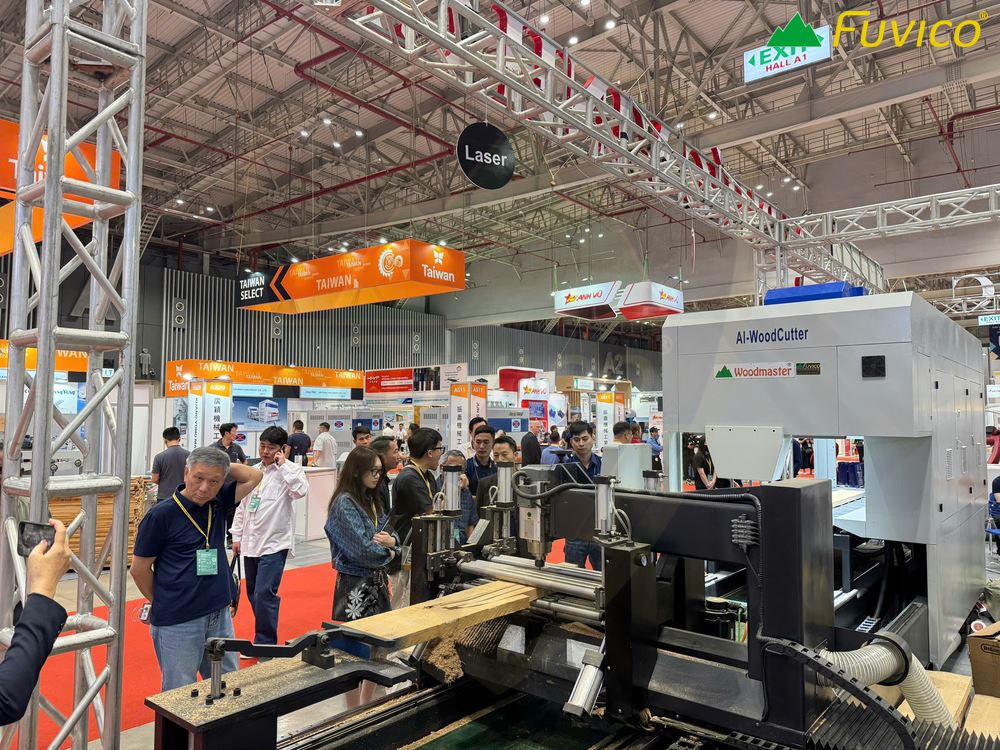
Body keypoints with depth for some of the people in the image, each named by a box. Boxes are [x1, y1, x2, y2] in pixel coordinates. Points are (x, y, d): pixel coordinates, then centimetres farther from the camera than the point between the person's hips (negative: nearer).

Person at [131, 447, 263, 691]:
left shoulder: (218, 504, 2)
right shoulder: (161, 515, -13)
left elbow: (254, 476, 6)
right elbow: (139, 569, -4)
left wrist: (222, 465, -2)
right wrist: (164, 604, 6)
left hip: (220, 617, 5)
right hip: (178, 623, -5)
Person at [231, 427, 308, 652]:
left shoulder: (290, 470, -8)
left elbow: (301, 491, -28)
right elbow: (242, 505, 16)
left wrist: (283, 465, -22)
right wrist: (237, 536, 14)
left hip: (274, 543, -7)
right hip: (250, 542, 7)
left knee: (264, 594, -11)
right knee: (253, 594, 15)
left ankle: (266, 644, 3)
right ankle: (262, 640, 31)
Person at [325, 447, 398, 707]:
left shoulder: (373, 501, 9)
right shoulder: (344, 504, -15)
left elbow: (389, 534, 10)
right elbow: (362, 550, -22)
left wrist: (391, 540, -13)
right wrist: (387, 553, -4)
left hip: (376, 582, 8)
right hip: (355, 585, -8)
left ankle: (367, 707, 30)